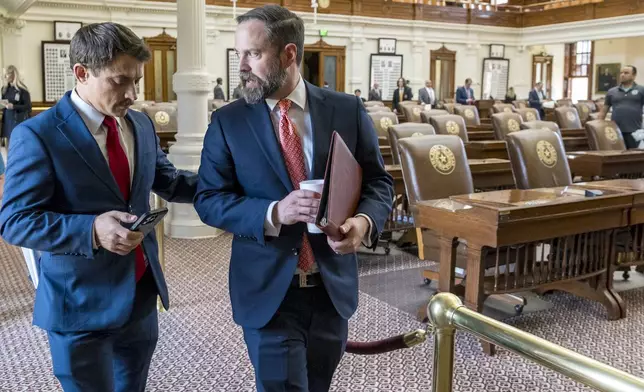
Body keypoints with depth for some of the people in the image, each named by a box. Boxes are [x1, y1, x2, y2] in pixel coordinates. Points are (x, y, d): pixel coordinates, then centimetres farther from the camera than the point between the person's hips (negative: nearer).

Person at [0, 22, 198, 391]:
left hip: (141, 293, 6)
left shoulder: (142, 124, 5)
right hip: (81, 304, -6)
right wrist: (91, 229, -32)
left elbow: (168, 180, 13)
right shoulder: (37, 135, -15)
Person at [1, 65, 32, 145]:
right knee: (9, 143, 7)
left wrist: (13, 106, -20)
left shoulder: (22, 89, -8)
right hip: (7, 120, 6)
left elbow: (28, 106, -10)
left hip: (19, 121, -6)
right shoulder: (5, 88, 10)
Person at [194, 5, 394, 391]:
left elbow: (379, 181, 3)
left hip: (333, 286, 3)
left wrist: (364, 220, -19)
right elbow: (208, 200, -6)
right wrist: (273, 213, -23)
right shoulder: (228, 121, -4)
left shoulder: (348, 110, -2)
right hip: (267, 291, -2)